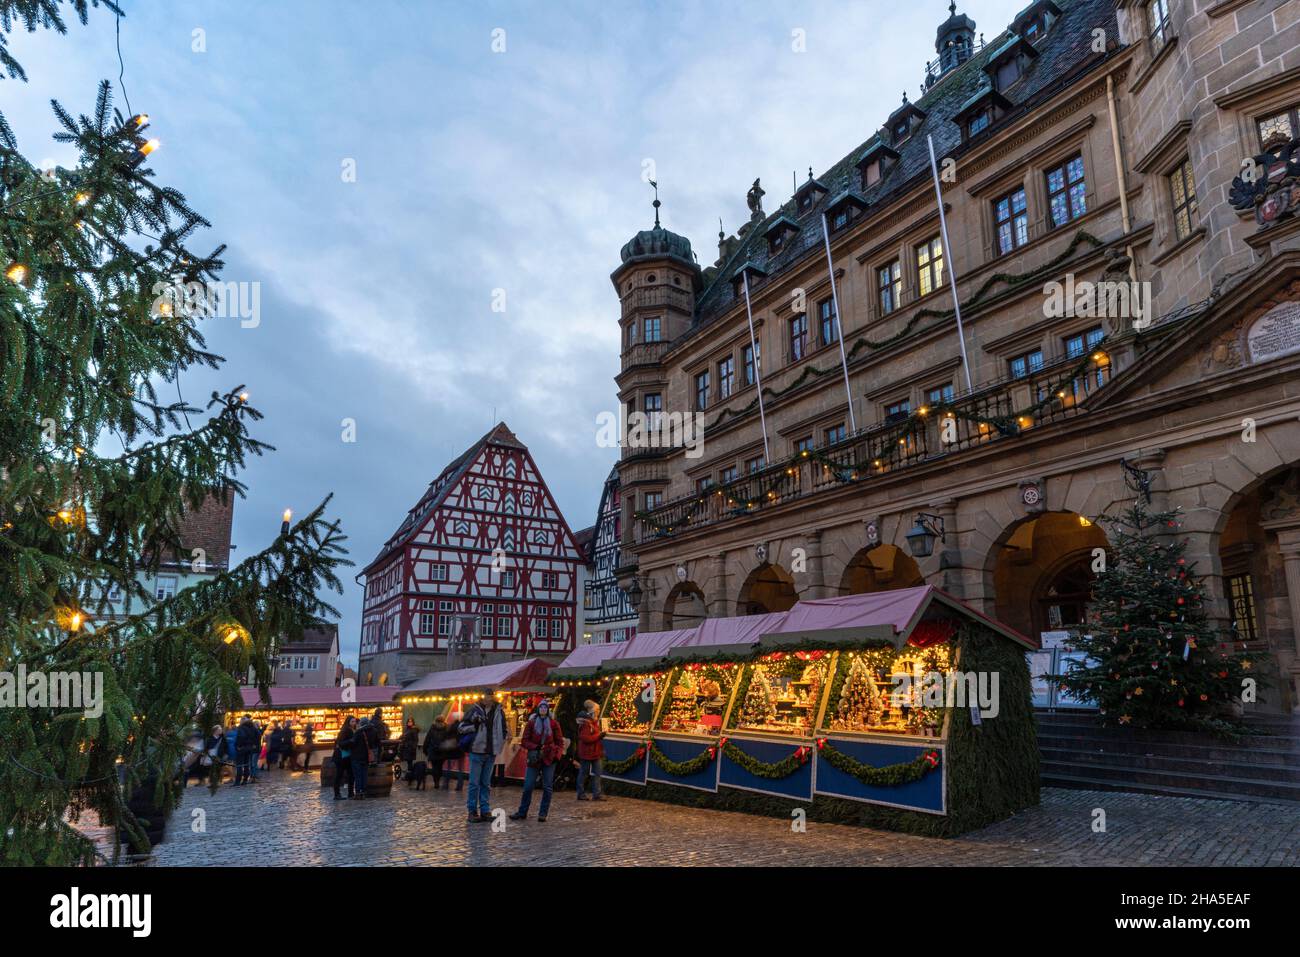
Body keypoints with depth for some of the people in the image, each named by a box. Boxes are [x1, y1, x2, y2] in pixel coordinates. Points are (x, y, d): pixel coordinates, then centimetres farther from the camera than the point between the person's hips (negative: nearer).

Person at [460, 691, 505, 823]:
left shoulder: (498, 711, 7)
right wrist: (475, 725, -16)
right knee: (474, 783, 0)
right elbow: (462, 727, -2)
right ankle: (472, 811, 9)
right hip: (477, 751, -3)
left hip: (491, 753, 3)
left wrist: (499, 745, 8)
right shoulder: (475, 710, -4)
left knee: (486, 783, 10)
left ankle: (485, 811, 15)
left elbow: (503, 730, 17)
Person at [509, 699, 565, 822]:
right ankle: (522, 812, 13)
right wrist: (534, 748, -14)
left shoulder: (554, 724, 4)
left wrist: (557, 755, -6)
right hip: (534, 759, 0)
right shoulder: (531, 723, 3)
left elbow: (560, 741, 7)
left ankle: (543, 813, 12)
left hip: (549, 759, 0)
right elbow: (525, 741, 2)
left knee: (547, 787, 3)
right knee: (528, 786, 1)